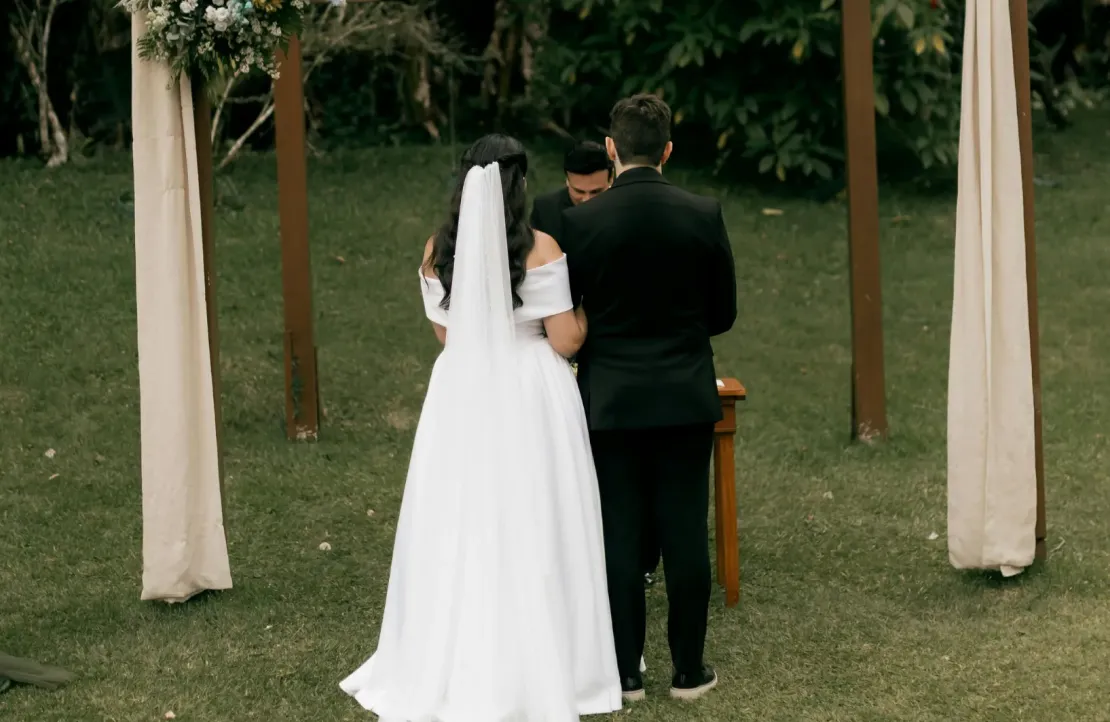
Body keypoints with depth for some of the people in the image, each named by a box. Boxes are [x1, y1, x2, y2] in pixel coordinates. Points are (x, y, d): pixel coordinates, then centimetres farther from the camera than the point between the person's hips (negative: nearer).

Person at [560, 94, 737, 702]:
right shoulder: (704, 216, -6)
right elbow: (723, 313, 2)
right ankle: (689, 669, 13)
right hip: (685, 399, 1)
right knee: (686, 535, 7)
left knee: (619, 538, 6)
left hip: (610, 400, -1)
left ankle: (625, 672, 12)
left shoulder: (580, 221, -10)